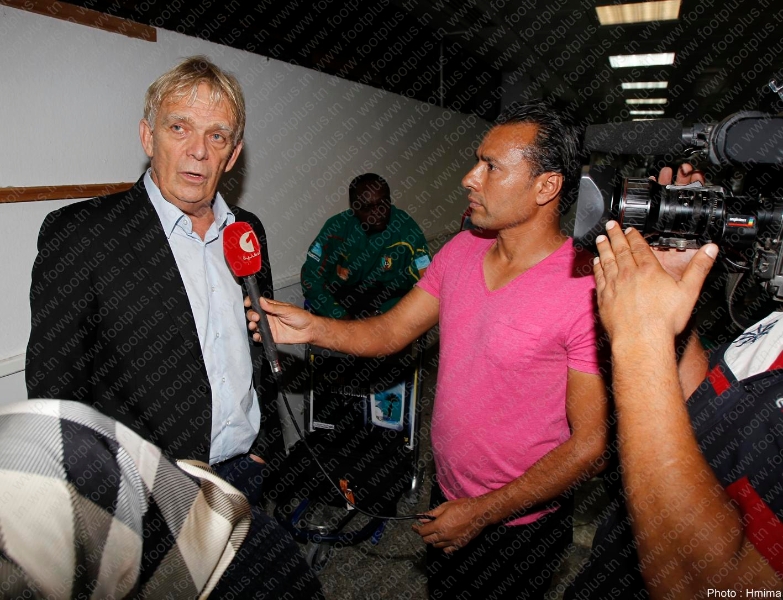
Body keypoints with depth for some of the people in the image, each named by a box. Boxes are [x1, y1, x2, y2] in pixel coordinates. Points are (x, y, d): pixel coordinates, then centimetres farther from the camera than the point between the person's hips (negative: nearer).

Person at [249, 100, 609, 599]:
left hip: (518, 525, -5)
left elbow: (590, 446, -21)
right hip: (447, 496, 6)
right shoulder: (462, 250, -5)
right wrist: (311, 328, -19)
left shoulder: (586, 290, -25)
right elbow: (389, 333, -2)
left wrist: (483, 513, -17)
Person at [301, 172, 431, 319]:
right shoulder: (337, 227, -13)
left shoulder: (407, 229, -17)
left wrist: (381, 315, -28)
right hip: (342, 299, 1)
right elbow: (310, 277, -10)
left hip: (390, 299, 0)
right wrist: (341, 316, -24)